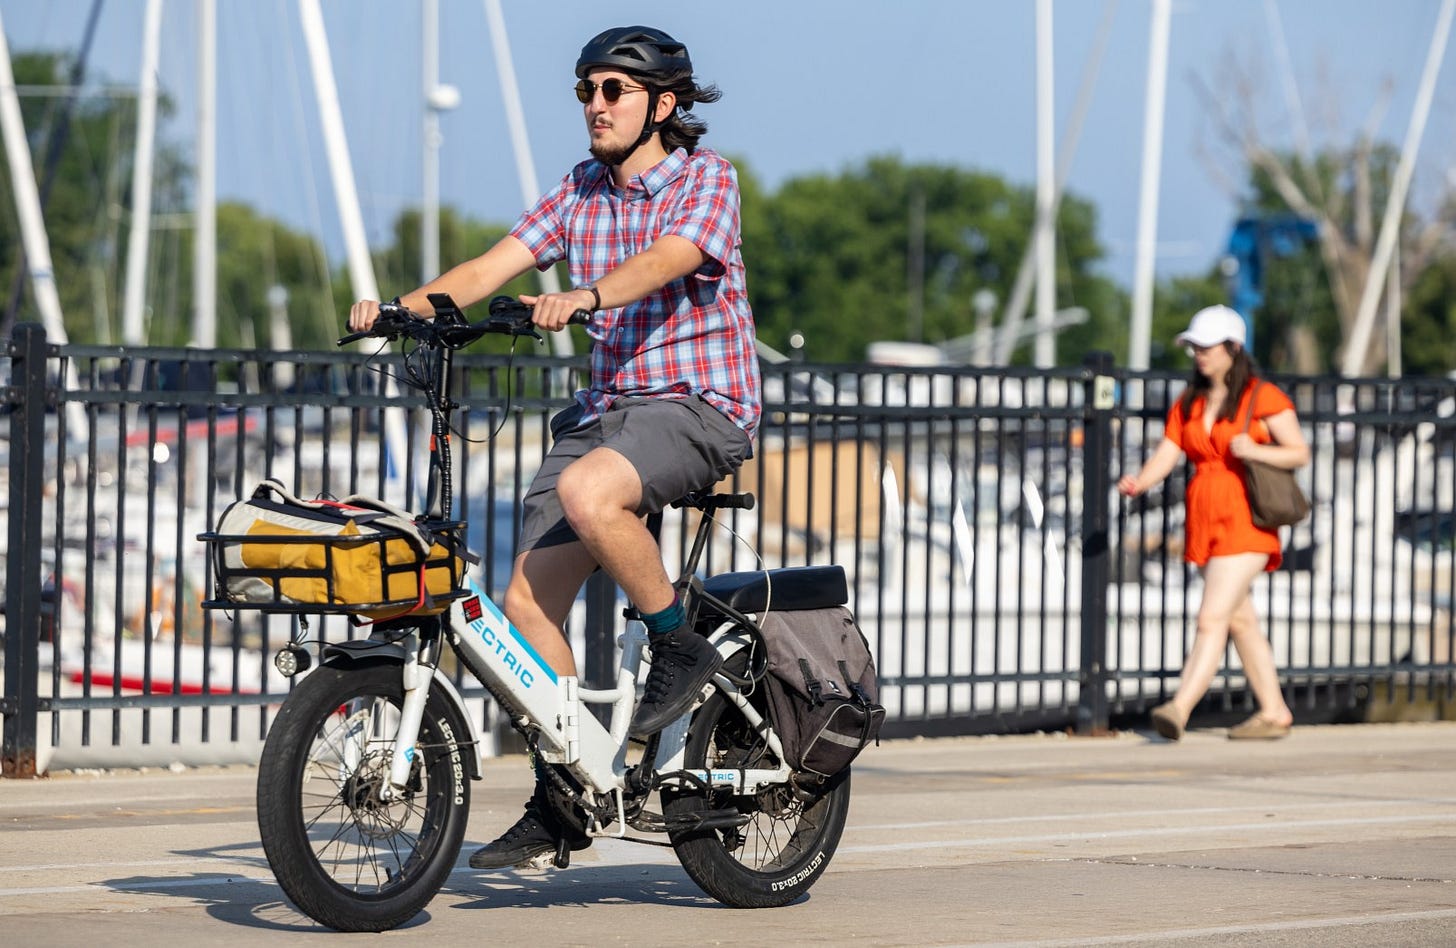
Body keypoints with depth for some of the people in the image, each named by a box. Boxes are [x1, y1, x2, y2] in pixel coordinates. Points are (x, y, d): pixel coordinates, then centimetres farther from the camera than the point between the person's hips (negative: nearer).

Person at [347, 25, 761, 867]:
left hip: (700, 404, -7)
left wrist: (585, 297, -46)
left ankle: (682, 648, -14)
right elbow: (493, 266, 2)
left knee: (587, 491, -37)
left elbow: (664, 260, -27)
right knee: (530, 598, -4)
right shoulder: (582, 190, 11)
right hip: (607, 406, 7)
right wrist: (401, 306, -15)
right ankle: (559, 804, 7)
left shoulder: (706, 178, -7)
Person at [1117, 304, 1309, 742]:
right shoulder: (1188, 405, 13)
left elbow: (1300, 453, -4)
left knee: (1212, 618, -16)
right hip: (1204, 523, 7)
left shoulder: (1264, 397, -5)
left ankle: (1180, 708, -26)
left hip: (1245, 523, -7)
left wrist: (1255, 451, -21)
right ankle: (1274, 713, 23)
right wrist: (1138, 483, -17)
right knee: (1240, 620, 13)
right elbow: (1166, 456, 3)